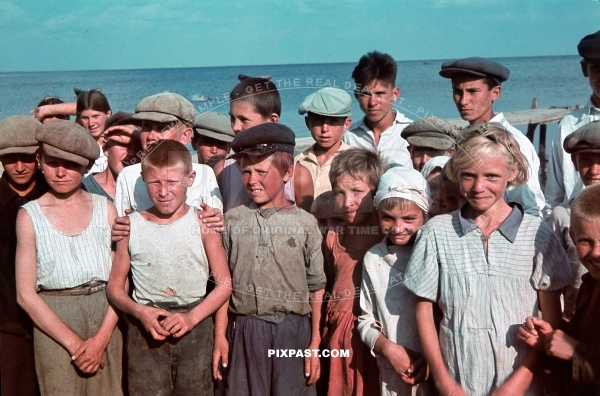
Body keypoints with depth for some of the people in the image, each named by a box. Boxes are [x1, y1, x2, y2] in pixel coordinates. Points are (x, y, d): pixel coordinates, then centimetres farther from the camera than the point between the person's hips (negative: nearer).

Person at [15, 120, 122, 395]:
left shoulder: (105, 208, 2)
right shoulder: (29, 216, -2)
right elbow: (26, 294, -5)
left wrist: (102, 337, -12)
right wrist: (74, 343, -10)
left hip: (105, 320, 1)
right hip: (53, 325, -1)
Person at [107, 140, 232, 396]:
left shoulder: (203, 224, -4)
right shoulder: (131, 226, -1)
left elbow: (224, 284, -3)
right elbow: (115, 286, 5)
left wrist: (191, 317, -15)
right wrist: (139, 312, -13)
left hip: (195, 329, 0)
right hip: (145, 330, 1)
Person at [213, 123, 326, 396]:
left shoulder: (305, 223, -1)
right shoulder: (233, 221, 3)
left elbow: (316, 289, 1)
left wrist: (315, 344, -1)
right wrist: (220, 337, 3)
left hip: (293, 332, -1)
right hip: (244, 331, 1)